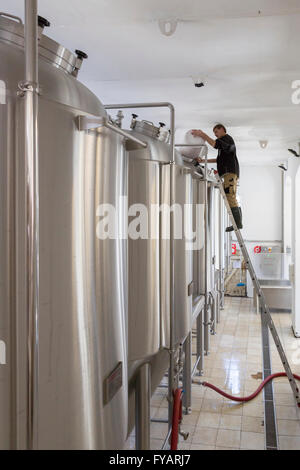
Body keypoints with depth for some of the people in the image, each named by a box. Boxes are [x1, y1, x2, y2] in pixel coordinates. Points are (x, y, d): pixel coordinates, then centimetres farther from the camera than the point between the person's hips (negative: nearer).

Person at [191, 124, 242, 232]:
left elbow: (215, 144, -19)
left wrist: (202, 135, -22)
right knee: (231, 198, 5)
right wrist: (204, 161, 27)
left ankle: (238, 223, -20)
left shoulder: (227, 138, 1)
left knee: (230, 197, -17)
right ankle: (238, 223, 3)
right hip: (229, 173, 10)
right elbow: (219, 159, 33)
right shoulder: (224, 142, 31)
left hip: (230, 171, -10)